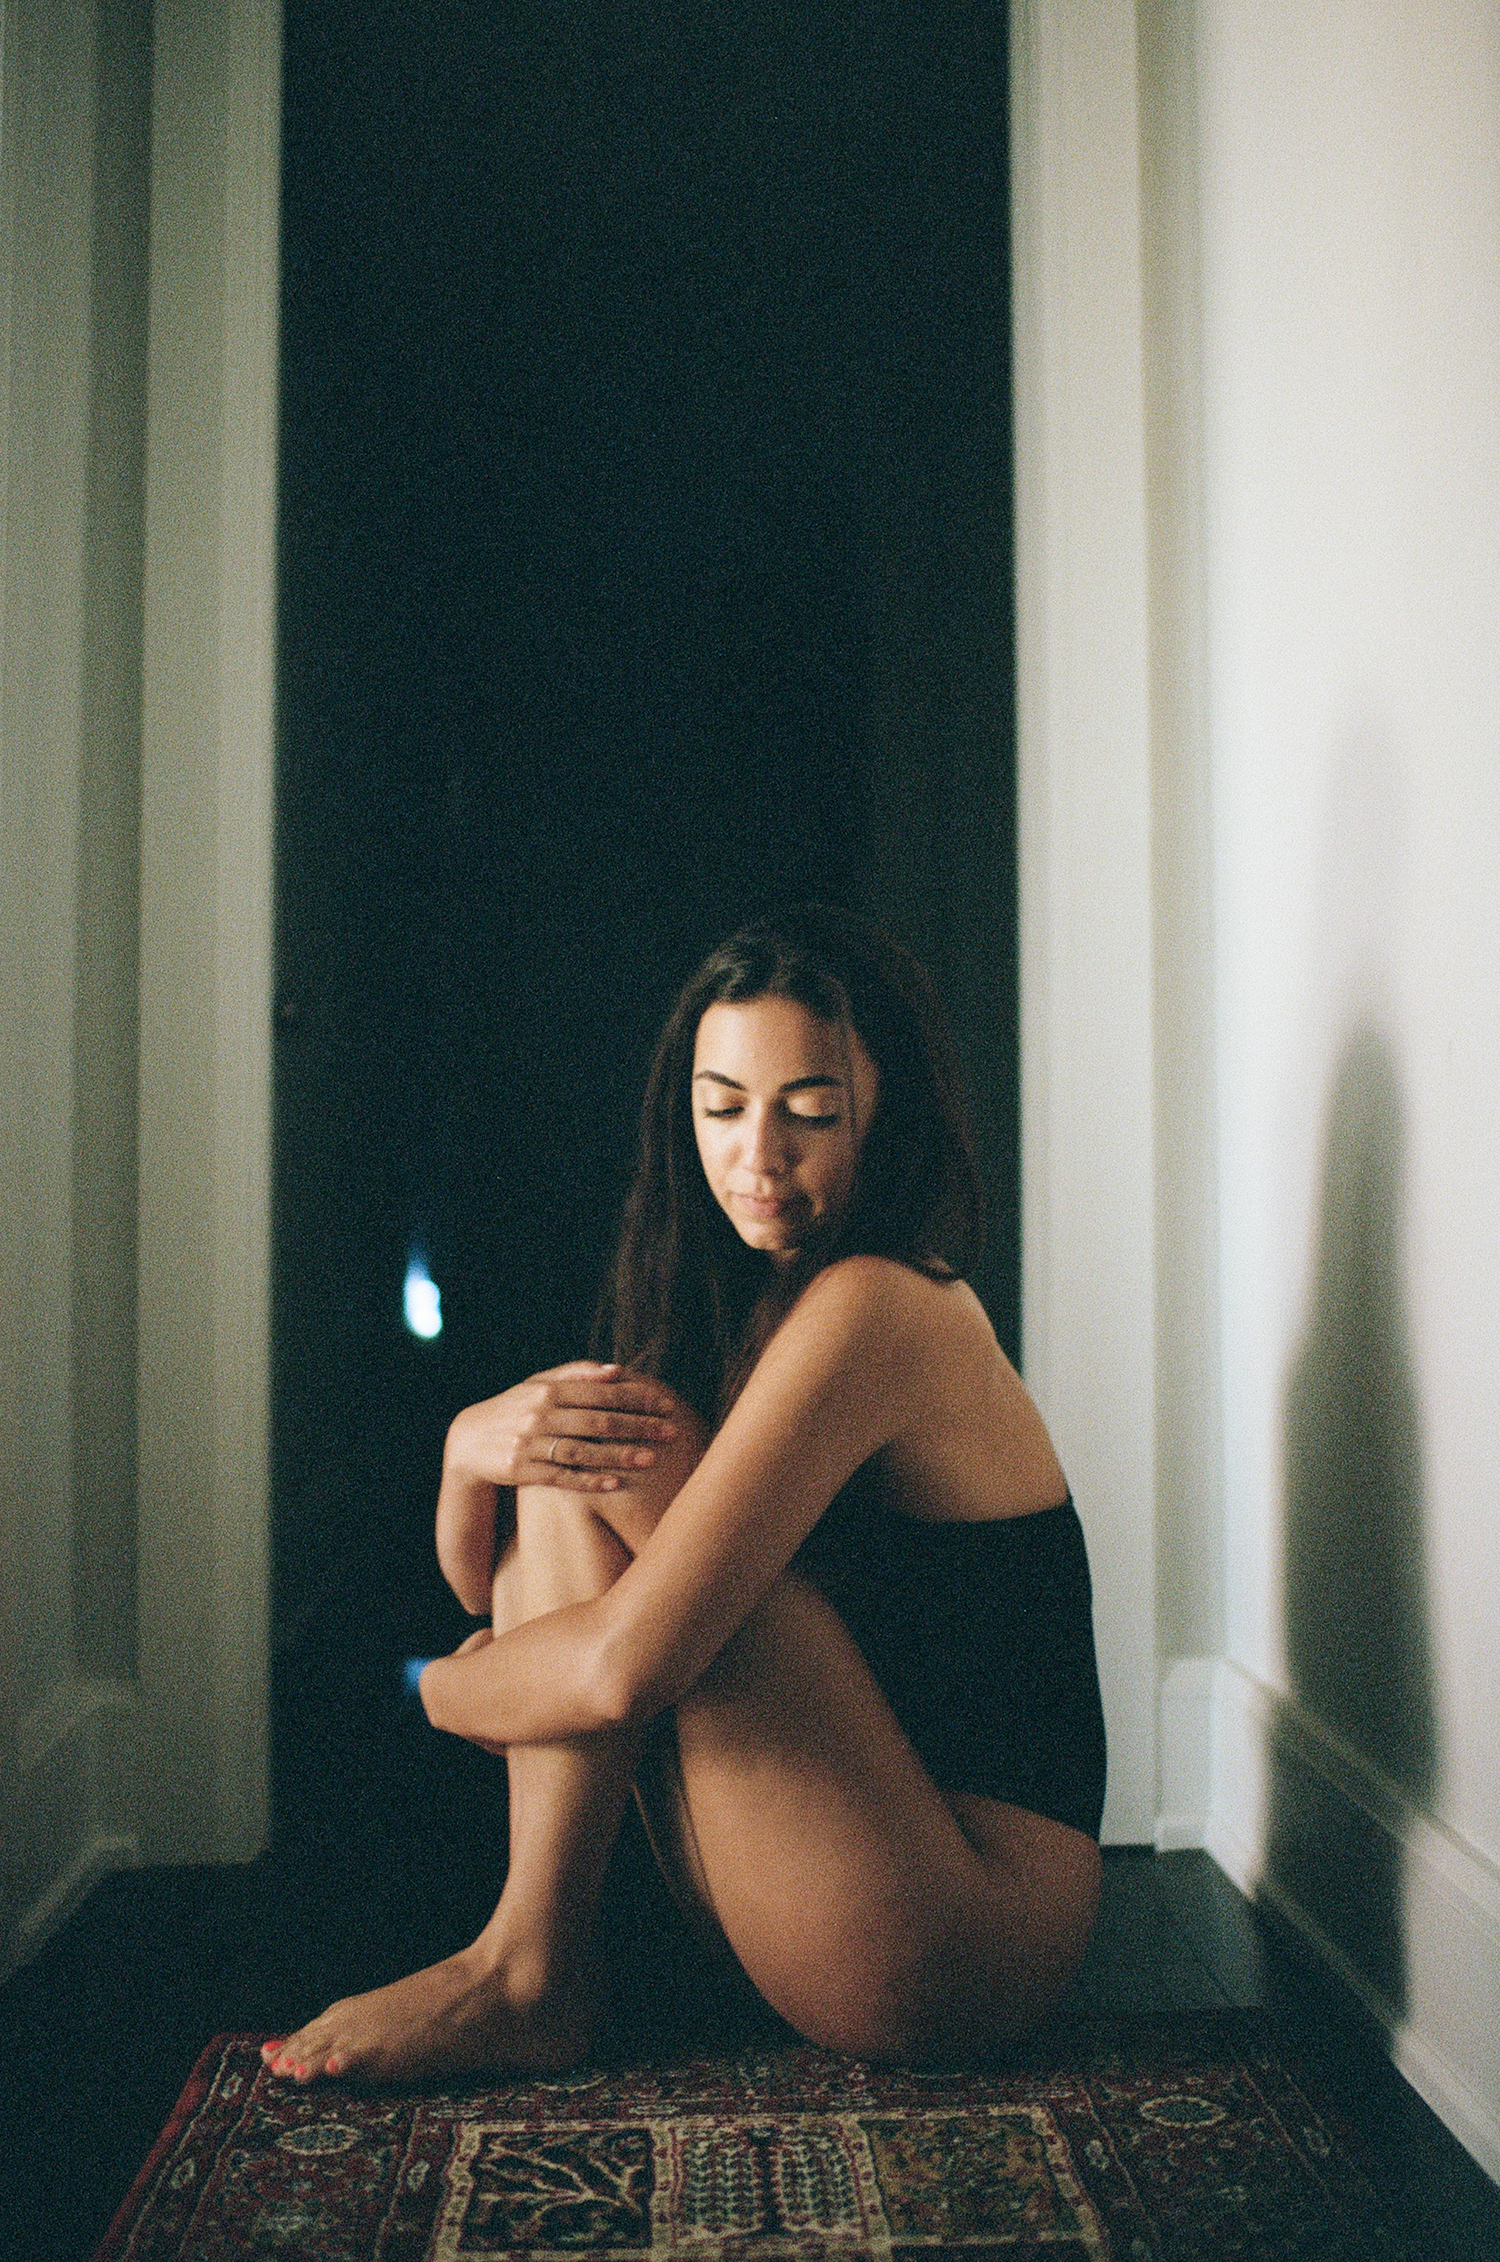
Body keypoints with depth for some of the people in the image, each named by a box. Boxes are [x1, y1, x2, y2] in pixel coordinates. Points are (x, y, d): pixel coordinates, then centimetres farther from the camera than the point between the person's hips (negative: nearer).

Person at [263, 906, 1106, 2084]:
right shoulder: (736, 1311, 9)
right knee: (563, 1450, -3)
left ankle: (529, 1972, -6)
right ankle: (540, 1970, -2)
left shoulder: (876, 1309, -19)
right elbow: (481, 1580, 9)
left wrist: (449, 1685, -5)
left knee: (587, 1484, -18)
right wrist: (475, 1443, -14)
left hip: (962, 1941, -8)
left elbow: (627, 1664, -27)